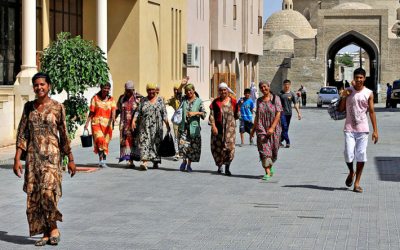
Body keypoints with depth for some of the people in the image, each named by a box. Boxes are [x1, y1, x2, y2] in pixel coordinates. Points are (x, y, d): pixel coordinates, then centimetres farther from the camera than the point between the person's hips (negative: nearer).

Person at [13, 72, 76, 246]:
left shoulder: (57, 107, 0)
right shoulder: (29, 107, 8)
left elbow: (64, 134, 4)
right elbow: (22, 134, 7)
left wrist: (70, 159, 5)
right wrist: (17, 159, 1)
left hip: (52, 155, -4)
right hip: (33, 156, 4)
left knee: (48, 191, -18)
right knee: (34, 195, 2)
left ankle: (54, 228, 2)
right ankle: (45, 234, 12)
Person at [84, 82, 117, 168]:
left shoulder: (111, 99, 9)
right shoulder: (95, 98, 6)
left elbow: (113, 110, -6)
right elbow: (91, 112, 7)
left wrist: (113, 117, -28)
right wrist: (87, 123, -2)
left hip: (107, 124, 2)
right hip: (96, 122, -2)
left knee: (105, 143, 5)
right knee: (99, 139, -24)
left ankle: (103, 161, 16)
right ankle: (101, 159, -22)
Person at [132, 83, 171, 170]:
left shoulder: (160, 100, 7)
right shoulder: (143, 100, 9)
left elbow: (164, 114, 4)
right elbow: (138, 112, 6)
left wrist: (167, 125, -3)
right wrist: (133, 121, -9)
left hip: (157, 127, 0)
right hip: (145, 126, 0)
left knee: (156, 143, 3)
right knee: (145, 143, -12)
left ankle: (155, 162, 16)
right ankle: (144, 162, -21)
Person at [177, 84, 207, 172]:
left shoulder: (199, 101, 3)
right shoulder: (183, 99, 11)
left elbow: (204, 113, -1)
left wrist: (196, 113, -15)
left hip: (194, 127, -1)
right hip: (183, 126, 1)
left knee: (193, 146, 2)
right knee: (183, 144, -13)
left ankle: (189, 164, 18)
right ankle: (184, 160, 11)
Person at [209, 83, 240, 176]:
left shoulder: (233, 102, 6)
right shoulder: (216, 102, 3)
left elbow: (237, 116, 13)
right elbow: (211, 115, -4)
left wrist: (238, 108, 1)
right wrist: (213, 125, -13)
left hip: (230, 128, 0)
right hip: (218, 128, 0)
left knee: (229, 147, -10)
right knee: (218, 147, 4)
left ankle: (227, 168, -9)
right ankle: (219, 165, 25)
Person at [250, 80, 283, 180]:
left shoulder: (275, 98, -2)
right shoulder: (259, 100, 9)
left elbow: (278, 113, -10)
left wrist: (272, 128, -19)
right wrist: (253, 130, 14)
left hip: (274, 129, -2)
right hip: (262, 129, 2)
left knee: (273, 150, 9)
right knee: (264, 150, -9)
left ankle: (270, 167, 36)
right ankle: (268, 173, -12)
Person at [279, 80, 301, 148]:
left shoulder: (292, 94, 5)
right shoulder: (280, 93, 0)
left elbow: (295, 104, 6)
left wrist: (298, 113, -1)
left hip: (289, 113, 3)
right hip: (282, 113, -3)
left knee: (286, 128, 8)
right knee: (284, 127, -14)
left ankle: (280, 140, 23)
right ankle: (288, 142, -14)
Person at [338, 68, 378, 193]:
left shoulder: (369, 93, 4)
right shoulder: (348, 91, 5)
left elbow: (372, 112, 5)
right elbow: (340, 109, 6)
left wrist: (375, 130, 1)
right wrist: (344, 96, -9)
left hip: (363, 129, 0)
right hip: (349, 129, 0)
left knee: (361, 156, -1)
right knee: (348, 155, -8)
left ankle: (357, 183, 8)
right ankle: (351, 172, 24)